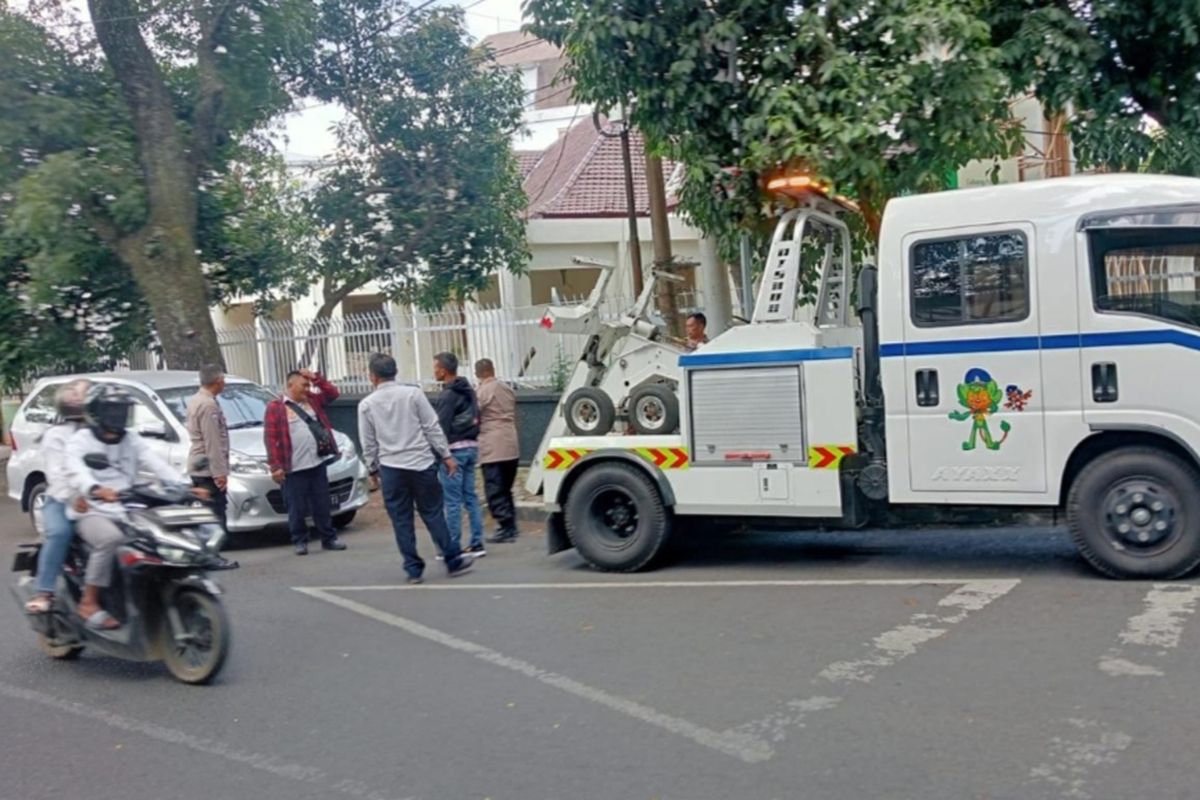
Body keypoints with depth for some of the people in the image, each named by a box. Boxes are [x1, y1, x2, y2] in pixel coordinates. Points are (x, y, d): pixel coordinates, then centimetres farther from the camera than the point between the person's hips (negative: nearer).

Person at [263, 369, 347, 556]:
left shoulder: (312, 400, 14)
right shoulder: (275, 407, -5)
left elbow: (333, 393, 19)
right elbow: (271, 438, -9)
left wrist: (316, 378, 6)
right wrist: (275, 466, -14)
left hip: (318, 463, 5)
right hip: (294, 468, -5)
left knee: (322, 505, 11)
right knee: (297, 508, 2)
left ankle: (328, 538, 19)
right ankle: (300, 541, 15)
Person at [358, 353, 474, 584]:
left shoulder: (366, 405, 1)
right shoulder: (413, 394, -3)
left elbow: (368, 443, 5)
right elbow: (433, 428, -2)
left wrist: (373, 470, 17)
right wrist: (446, 456, 4)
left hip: (391, 468, 0)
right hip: (421, 463, 0)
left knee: (401, 521, 7)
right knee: (433, 513, 8)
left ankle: (413, 569, 10)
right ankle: (454, 560, 12)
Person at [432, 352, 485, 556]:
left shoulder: (448, 396, -14)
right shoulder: (469, 391, 14)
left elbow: (442, 428, -18)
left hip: (454, 450, -9)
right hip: (471, 447, 9)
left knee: (453, 500, -4)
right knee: (470, 496, 11)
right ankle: (477, 543, 12)